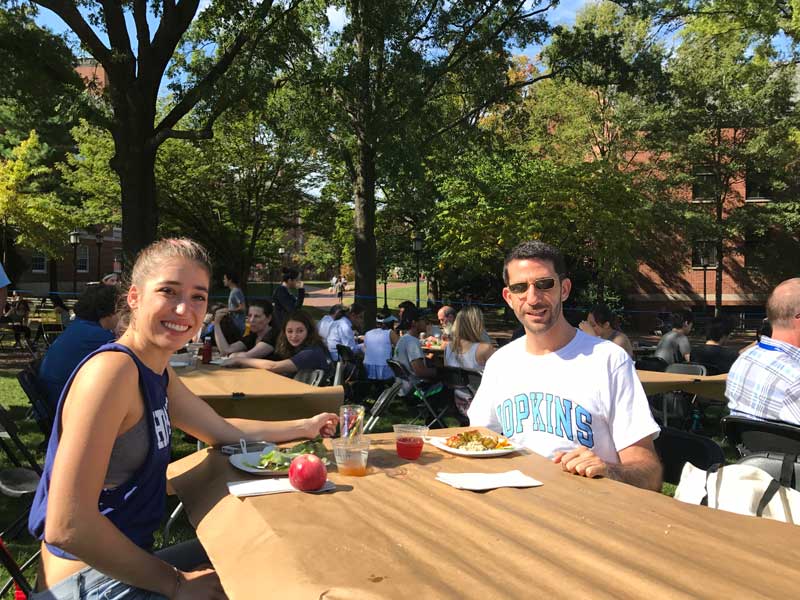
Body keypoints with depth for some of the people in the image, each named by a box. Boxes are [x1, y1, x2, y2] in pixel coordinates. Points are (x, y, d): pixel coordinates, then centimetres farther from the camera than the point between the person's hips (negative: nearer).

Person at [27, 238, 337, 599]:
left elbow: (222, 430, 19)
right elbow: (66, 526, -28)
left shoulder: (158, 372, 4)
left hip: (124, 564, 9)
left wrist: (304, 428, 20)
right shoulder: (112, 368, -24)